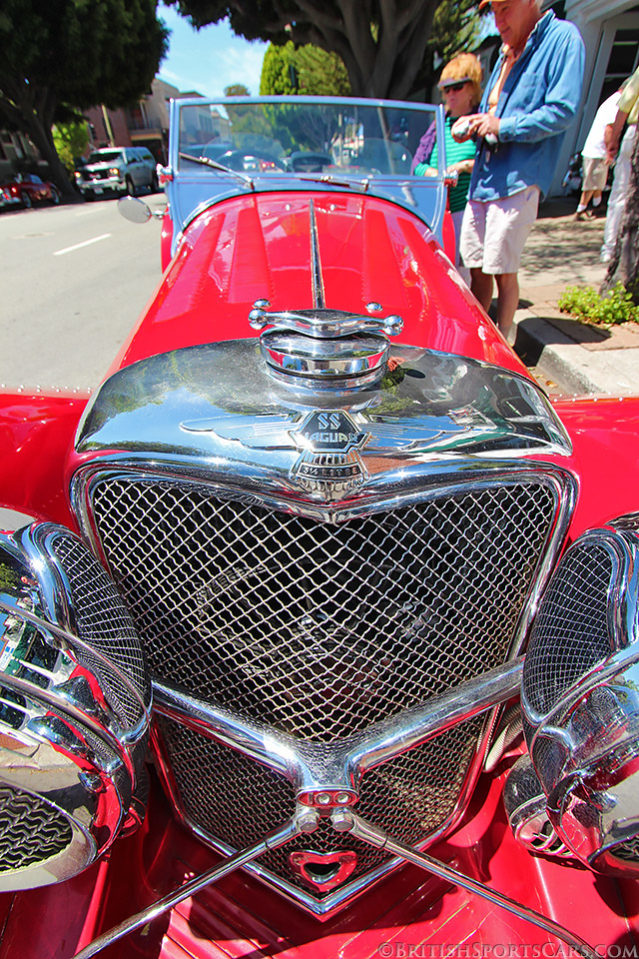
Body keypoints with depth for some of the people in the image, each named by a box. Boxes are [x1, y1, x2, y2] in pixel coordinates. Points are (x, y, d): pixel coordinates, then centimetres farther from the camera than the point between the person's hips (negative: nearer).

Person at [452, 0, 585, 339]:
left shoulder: (562, 38, -3)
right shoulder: (506, 52, 22)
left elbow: (563, 112, -13)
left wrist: (503, 127, -14)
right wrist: (471, 125, 7)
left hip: (519, 180, -7)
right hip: (482, 179, 7)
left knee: (503, 272, -8)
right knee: (477, 269, 7)